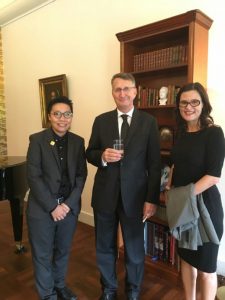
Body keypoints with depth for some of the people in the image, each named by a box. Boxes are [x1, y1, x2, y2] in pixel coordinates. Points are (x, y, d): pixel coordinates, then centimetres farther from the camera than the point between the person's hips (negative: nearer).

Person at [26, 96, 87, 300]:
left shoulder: (78, 142, 1)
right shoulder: (37, 140, -9)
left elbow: (81, 176, 0)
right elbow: (33, 177, -13)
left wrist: (69, 203, -9)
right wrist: (52, 206, -15)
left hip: (69, 207, 3)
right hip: (42, 208, -3)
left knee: (63, 251, 20)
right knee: (42, 255, 13)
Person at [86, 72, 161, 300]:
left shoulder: (148, 122, -3)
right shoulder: (101, 120, 3)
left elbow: (154, 164, -4)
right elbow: (89, 153, 6)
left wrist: (152, 199, -8)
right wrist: (102, 156, -17)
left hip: (135, 196, -1)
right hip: (105, 195, 2)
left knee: (135, 249, 16)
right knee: (105, 248, 18)